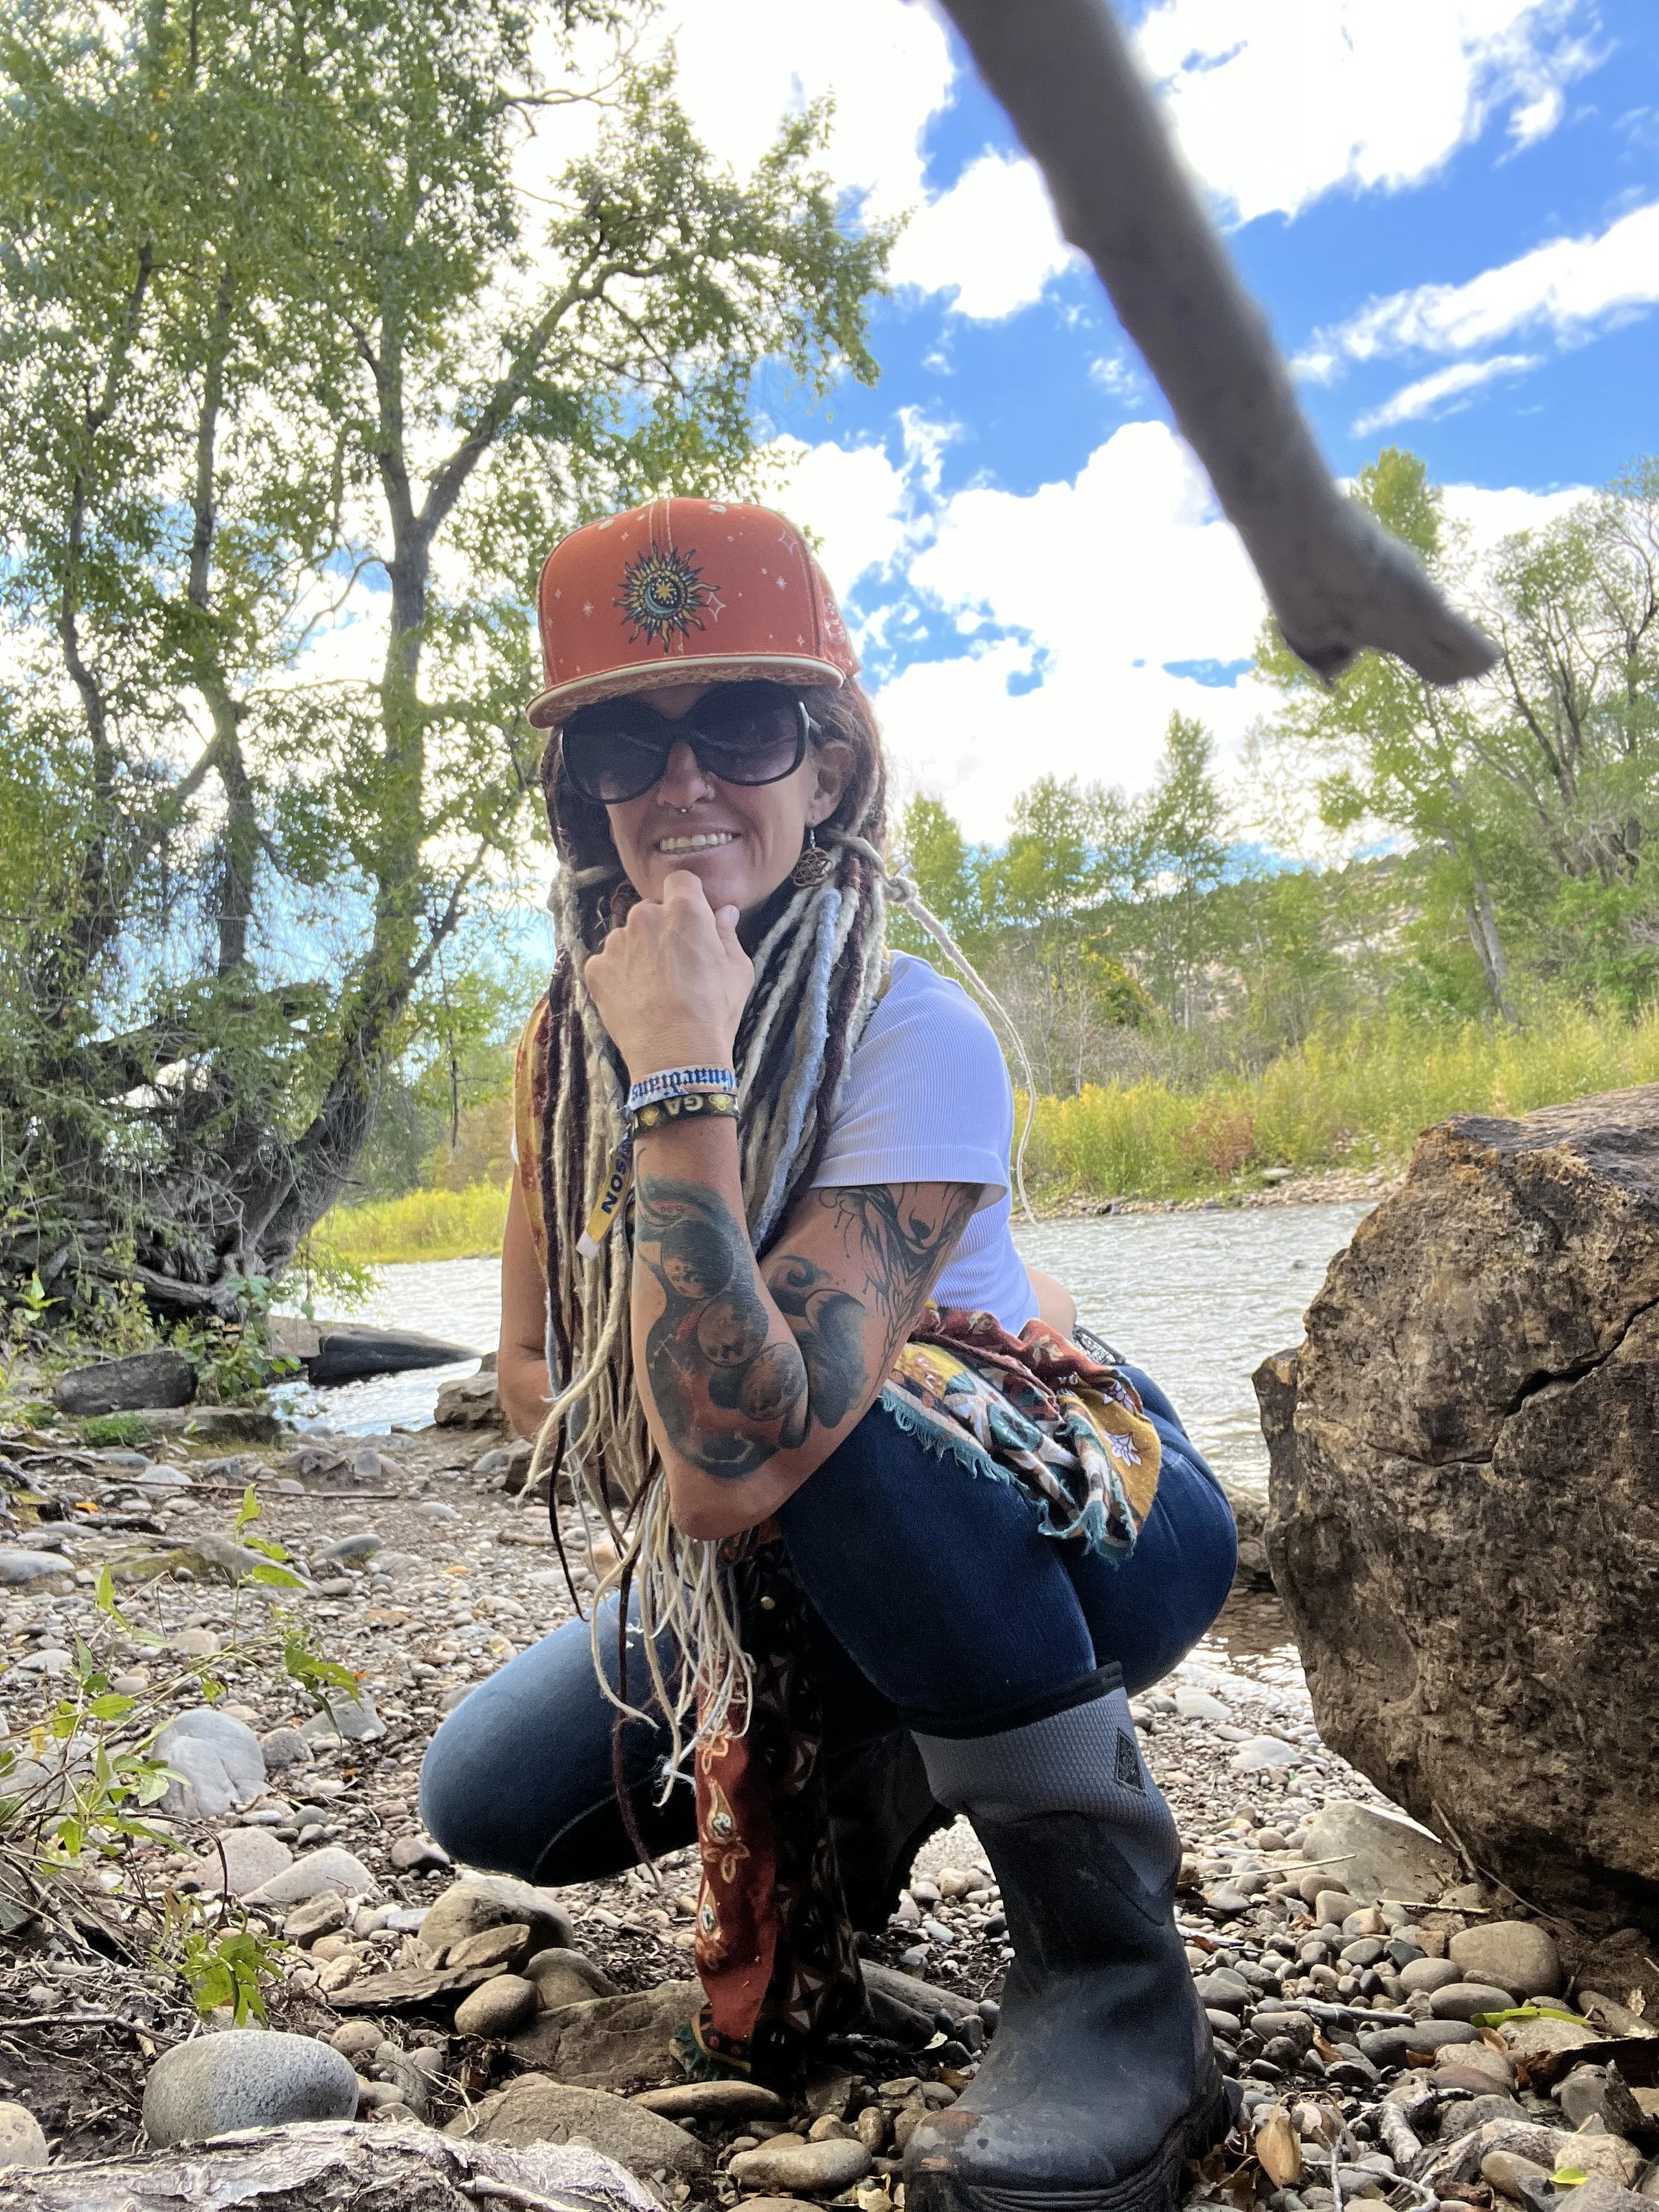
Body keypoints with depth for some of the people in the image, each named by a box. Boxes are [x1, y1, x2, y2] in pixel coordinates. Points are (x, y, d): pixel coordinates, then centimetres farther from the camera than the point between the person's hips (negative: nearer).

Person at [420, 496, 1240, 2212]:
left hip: (1081, 1528, -5)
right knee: (488, 1799, -6)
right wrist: (699, 1471, -18)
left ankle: (1111, 1966, -18)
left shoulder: (918, 1041, -28)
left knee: (828, 1421, -38)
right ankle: (870, 1781, 18)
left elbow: (743, 1453, -38)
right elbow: (532, 1364, -1)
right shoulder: (570, 1035, -8)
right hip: (777, 1566, 6)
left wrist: (687, 1077, -39)